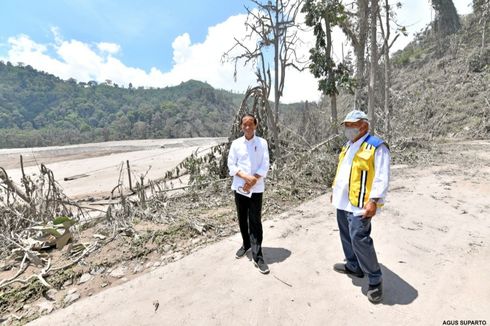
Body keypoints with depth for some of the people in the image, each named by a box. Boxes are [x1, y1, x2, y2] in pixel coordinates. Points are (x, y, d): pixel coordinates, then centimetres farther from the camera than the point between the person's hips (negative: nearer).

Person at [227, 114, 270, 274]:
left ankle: (257, 256, 7)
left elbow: (265, 166, -4)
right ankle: (246, 244, 37)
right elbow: (231, 165, -2)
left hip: (256, 188, -2)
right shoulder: (236, 143, 1)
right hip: (240, 187, 2)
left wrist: (253, 181, -15)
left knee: (255, 221, -1)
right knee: (242, 219, 15)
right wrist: (246, 177, -16)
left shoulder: (262, 143, -2)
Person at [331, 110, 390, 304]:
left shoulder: (376, 146, -11)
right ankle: (353, 266, 37)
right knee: (346, 236, 18)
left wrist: (374, 201, -23)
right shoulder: (347, 146, 15)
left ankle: (375, 280, 12)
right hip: (343, 201, 9)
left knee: (359, 239, -8)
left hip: (359, 203, -8)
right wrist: (335, 190, 22)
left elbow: (382, 177, -17)